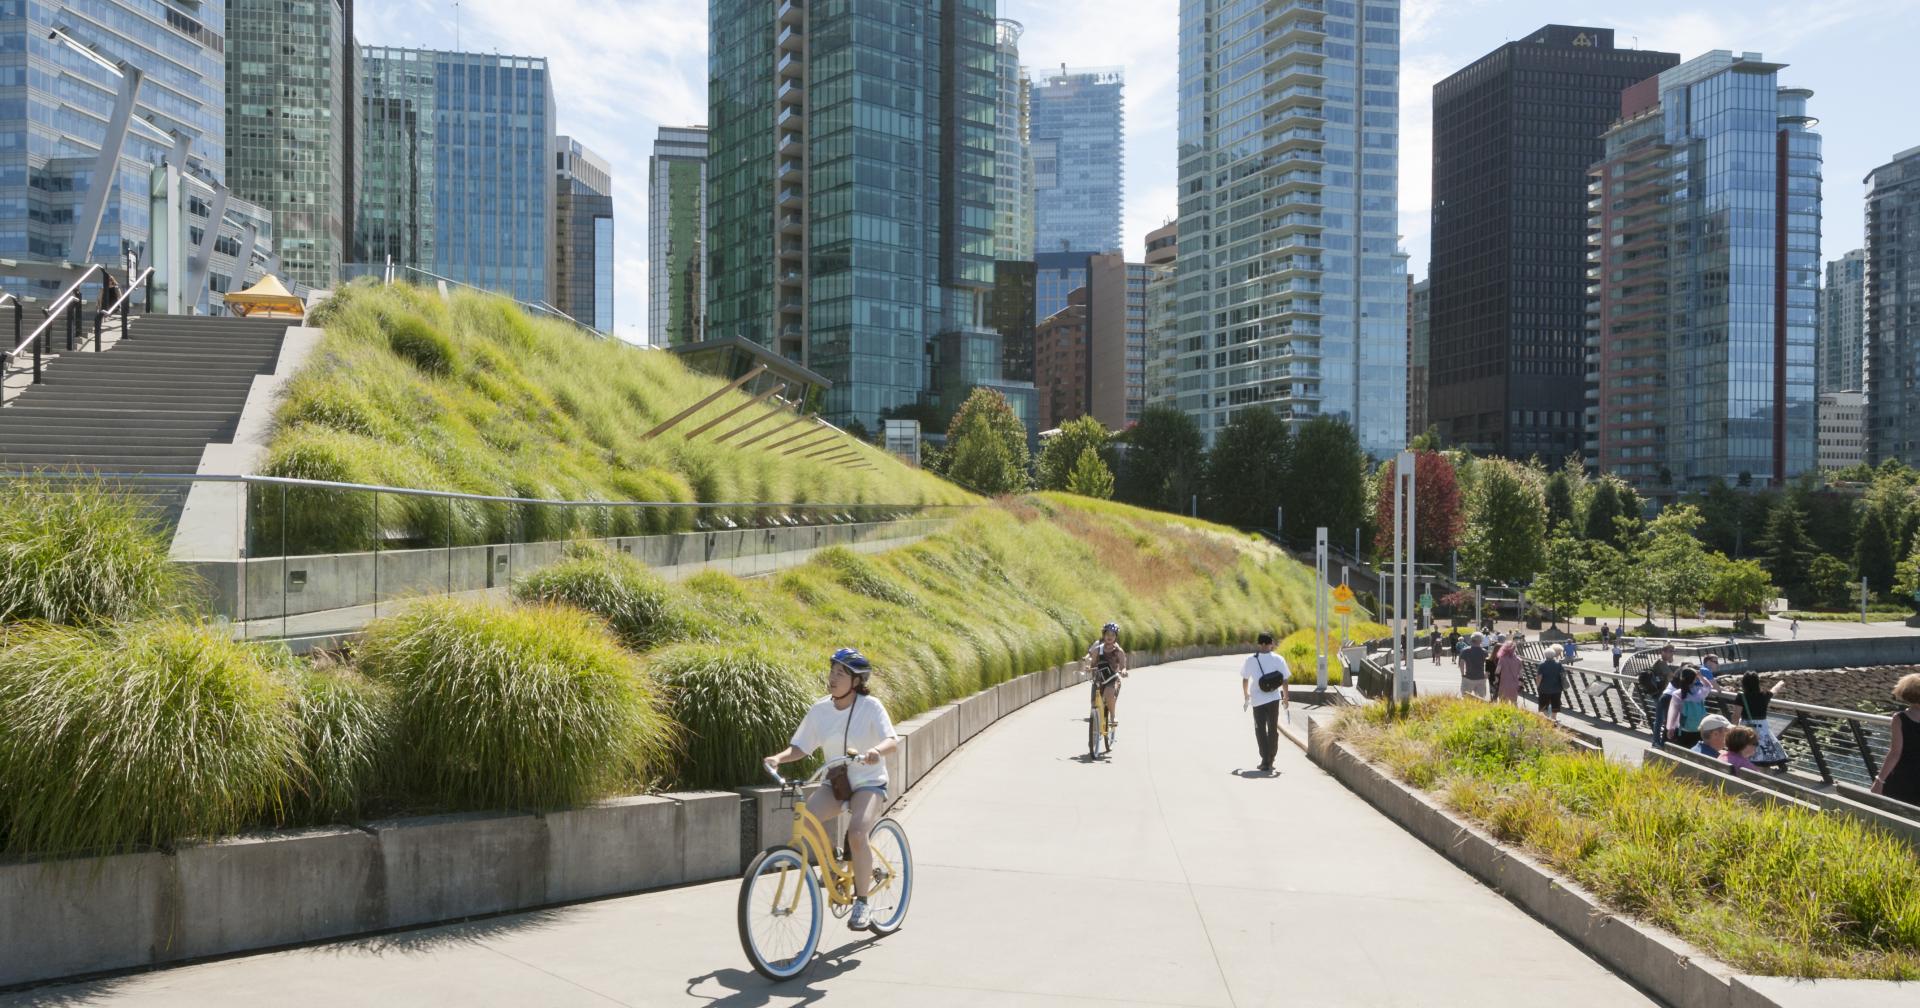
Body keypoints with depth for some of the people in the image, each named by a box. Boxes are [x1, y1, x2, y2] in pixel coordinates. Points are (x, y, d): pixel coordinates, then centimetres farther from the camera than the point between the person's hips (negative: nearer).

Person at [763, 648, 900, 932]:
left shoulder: (870, 705, -12)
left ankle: (861, 902, -10)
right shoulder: (820, 709, -1)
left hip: (869, 783, -4)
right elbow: (800, 747, 0)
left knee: (857, 834, -29)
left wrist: (876, 750, -45)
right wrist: (778, 758, -20)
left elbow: (892, 740, -22)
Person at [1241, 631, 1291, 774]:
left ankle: (1265, 761, -1)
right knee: (1273, 729, 13)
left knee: (1260, 730, 7)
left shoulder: (1251, 659, -3)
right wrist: (1286, 698, 10)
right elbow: (1284, 681, -2)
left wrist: (1246, 696, 21)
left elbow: (1245, 679, 6)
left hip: (1257, 700, -1)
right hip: (1273, 698, 1)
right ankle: (1270, 761, 18)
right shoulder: (1278, 659, -4)